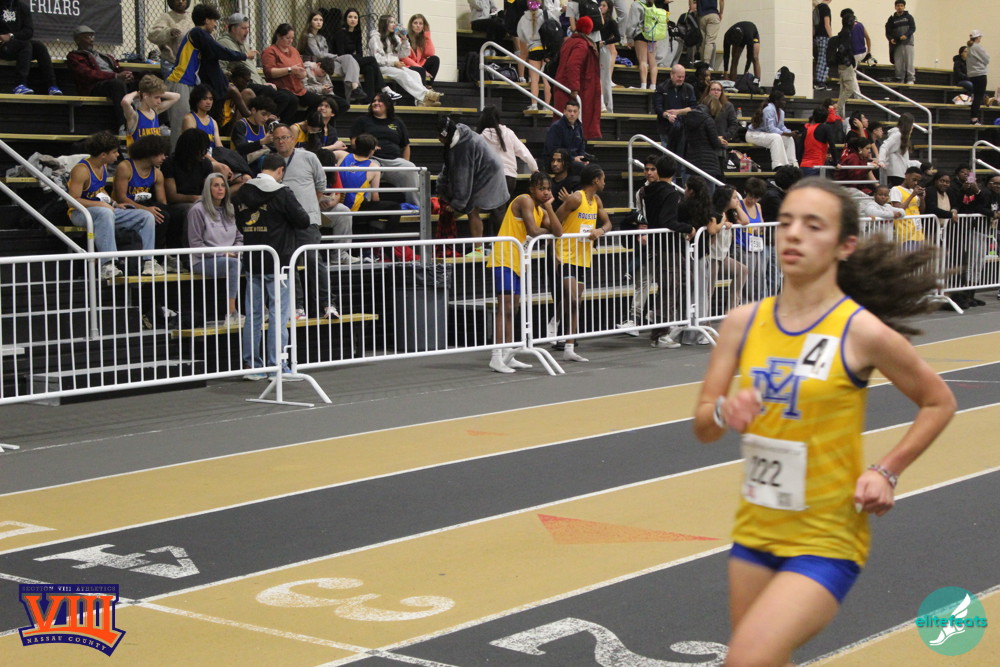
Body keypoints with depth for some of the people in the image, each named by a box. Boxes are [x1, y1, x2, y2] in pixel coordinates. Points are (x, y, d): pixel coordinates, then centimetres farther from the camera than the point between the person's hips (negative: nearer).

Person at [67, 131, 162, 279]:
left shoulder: (103, 166, 11)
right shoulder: (81, 170, -17)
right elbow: (73, 200, -22)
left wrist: (113, 203, 9)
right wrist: (100, 204, -25)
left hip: (105, 211, 9)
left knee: (146, 216, -3)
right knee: (105, 213, -45)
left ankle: (148, 261, -10)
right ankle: (107, 265, -49)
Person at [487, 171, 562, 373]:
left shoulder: (541, 210, 16)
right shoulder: (525, 201, -11)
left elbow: (558, 232, 4)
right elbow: (533, 231, -20)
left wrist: (548, 206, -2)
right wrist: (547, 230, 2)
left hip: (517, 262, 10)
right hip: (504, 260, -10)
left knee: (512, 310, 11)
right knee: (505, 308, -15)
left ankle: (508, 356, 16)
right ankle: (496, 356, -17)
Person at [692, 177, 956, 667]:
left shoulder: (861, 331, -14)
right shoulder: (744, 322, -3)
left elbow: (938, 402, 0)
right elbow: (702, 427, 1)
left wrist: (886, 472, -10)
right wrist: (723, 412, -21)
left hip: (826, 540, -5)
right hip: (755, 531, 5)